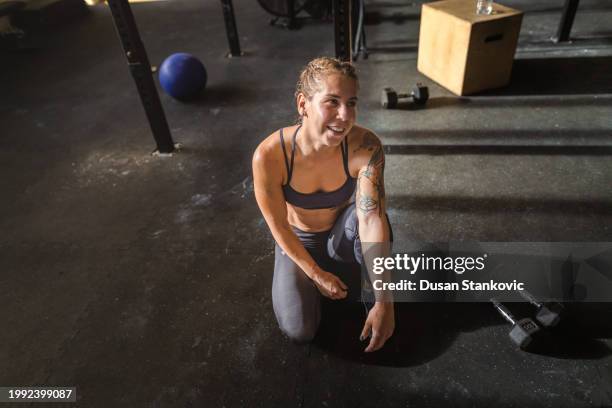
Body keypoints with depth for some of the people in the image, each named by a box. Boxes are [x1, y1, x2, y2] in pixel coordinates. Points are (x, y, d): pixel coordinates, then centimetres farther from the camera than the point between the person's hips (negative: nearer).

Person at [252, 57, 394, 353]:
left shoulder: (365, 147, -30)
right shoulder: (269, 155, -31)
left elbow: (372, 219, -35)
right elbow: (279, 226, -19)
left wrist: (384, 302, -40)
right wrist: (317, 274, -13)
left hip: (343, 233, 0)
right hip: (298, 241, 0)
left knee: (365, 214, -36)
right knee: (299, 330, -15)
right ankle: (325, 264, 17)